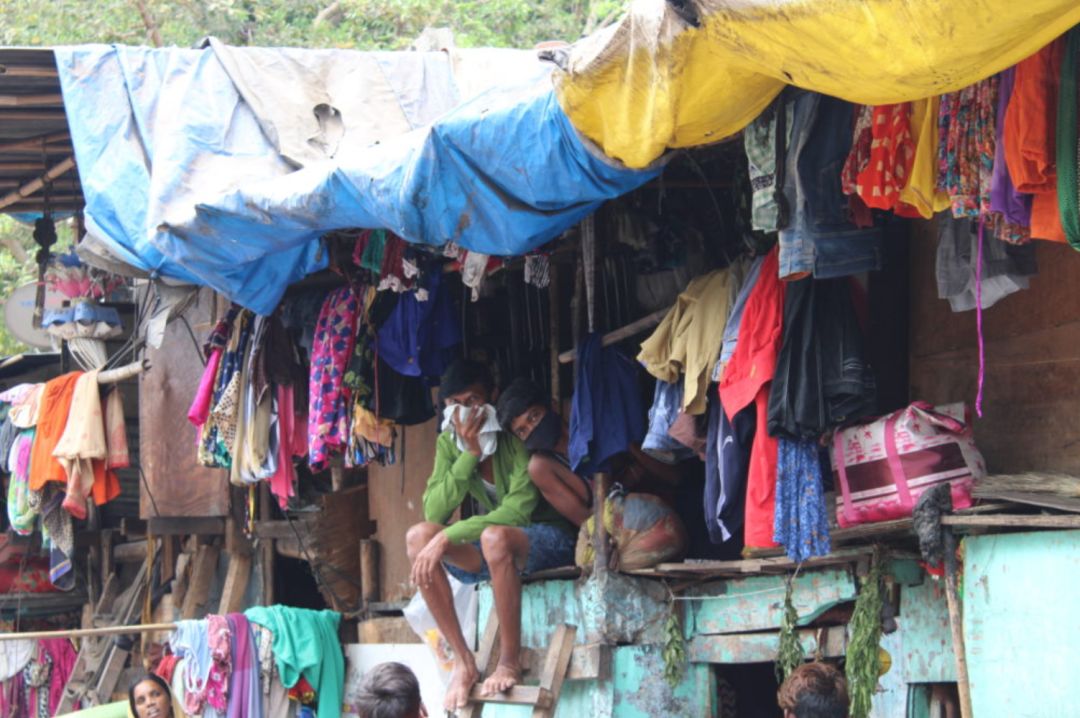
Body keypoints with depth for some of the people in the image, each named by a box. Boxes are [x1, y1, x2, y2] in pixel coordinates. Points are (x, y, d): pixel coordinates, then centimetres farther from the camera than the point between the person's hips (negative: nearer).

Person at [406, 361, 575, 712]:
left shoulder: (515, 436, -18)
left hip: (550, 540, -6)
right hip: (495, 550, 6)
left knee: (495, 537, -39)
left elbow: (518, 511, -28)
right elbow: (434, 512, -13)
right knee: (418, 536, -19)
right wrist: (469, 453, -23)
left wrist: (448, 537, -35)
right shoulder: (449, 442, -2)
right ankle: (462, 661, -18)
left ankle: (510, 662, -26)